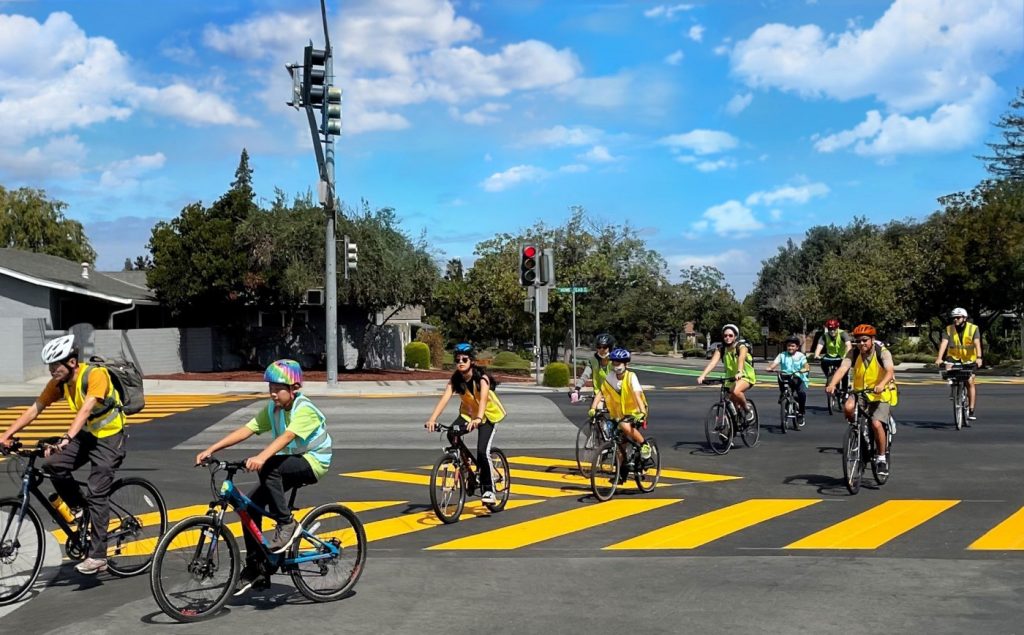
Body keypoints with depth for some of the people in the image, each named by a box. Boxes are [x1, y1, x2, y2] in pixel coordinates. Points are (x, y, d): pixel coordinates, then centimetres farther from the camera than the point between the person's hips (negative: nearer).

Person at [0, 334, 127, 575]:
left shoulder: (96, 375, -25)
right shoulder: (58, 383, -4)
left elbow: (85, 410, -38)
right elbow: (35, 409, -2)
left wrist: (67, 438, -50)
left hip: (109, 437, -7)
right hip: (86, 434, 7)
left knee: (97, 494, -12)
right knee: (53, 464, -18)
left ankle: (97, 557, -8)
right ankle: (79, 508, 6)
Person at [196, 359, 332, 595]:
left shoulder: (305, 410, -21)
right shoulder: (272, 409, 1)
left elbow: (286, 437, -37)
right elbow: (246, 430, -7)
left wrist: (260, 458, -53)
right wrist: (211, 449, -18)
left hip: (313, 462, -8)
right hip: (290, 464, 8)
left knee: (268, 468, -34)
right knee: (250, 504, -6)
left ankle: (286, 523, -19)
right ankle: (255, 569, 5)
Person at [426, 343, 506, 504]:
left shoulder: (482, 378, -27)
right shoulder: (455, 379, -16)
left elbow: (483, 399, -44)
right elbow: (444, 398, -29)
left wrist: (478, 419, -62)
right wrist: (432, 419, -45)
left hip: (488, 414, -4)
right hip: (468, 413, 4)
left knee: (482, 451, -20)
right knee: (452, 434, -26)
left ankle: (488, 490, -4)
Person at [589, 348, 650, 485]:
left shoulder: (631, 377, -15)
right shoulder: (610, 377, -2)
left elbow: (637, 394, -28)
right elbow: (600, 392, -8)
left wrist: (642, 412, -41)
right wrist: (593, 408, -23)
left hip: (634, 412, -5)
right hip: (619, 413, 5)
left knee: (626, 427, -35)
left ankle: (644, 444, -10)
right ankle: (621, 473, 21)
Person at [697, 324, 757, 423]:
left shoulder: (742, 346, -18)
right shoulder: (721, 349, -7)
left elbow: (741, 359, -39)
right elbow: (713, 362, -21)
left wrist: (739, 373, -59)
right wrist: (702, 376, -38)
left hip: (746, 376, -5)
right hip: (731, 377, 5)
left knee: (735, 391, -33)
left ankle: (748, 410, -10)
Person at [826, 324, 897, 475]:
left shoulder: (883, 352, -14)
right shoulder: (854, 354, -6)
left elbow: (890, 371, -31)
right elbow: (842, 369, -21)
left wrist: (881, 384, -52)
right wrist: (832, 384, -40)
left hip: (881, 394, -3)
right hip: (860, 392, 3)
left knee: (876, 424, -22)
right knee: (848, 407, -29)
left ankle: (881, 458, -1)